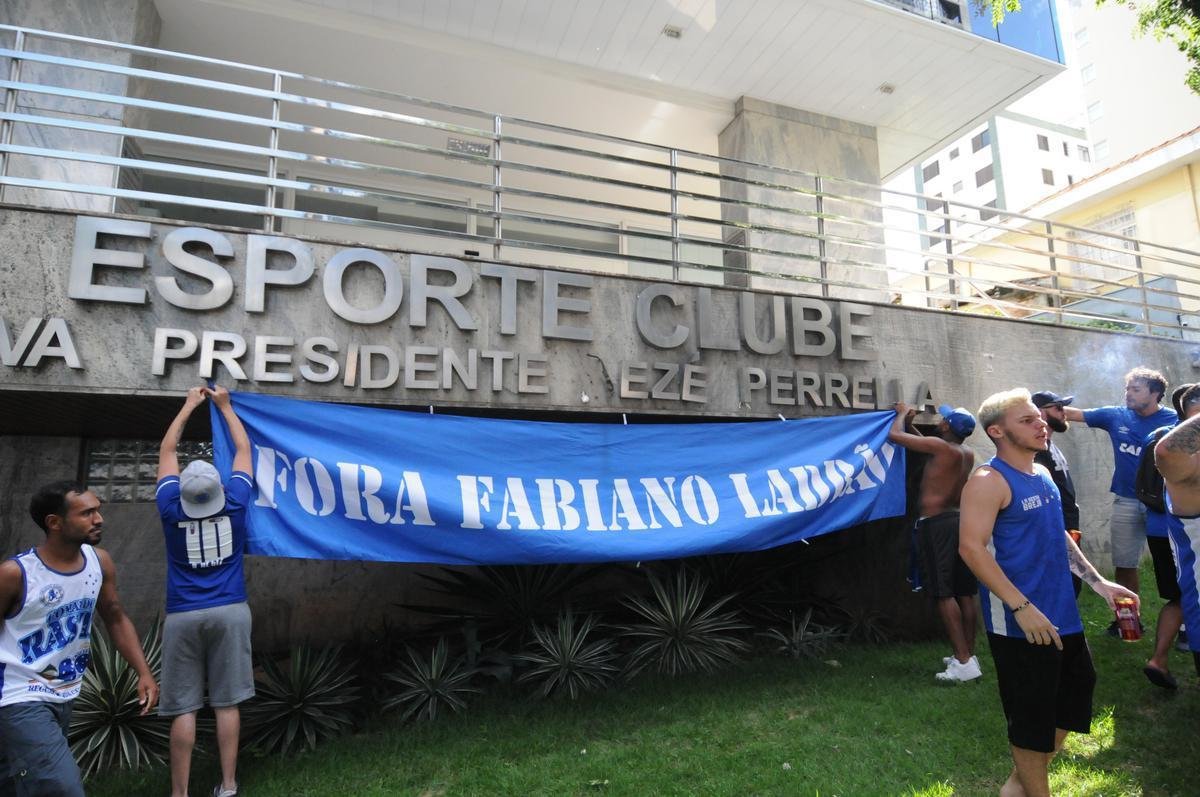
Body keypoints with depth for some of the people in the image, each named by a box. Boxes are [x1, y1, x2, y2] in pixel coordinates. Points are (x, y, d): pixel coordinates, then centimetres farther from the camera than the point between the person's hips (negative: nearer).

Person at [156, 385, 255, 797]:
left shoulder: (172, 508, -5)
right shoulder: (235, 502, -6)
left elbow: (166, 451, 9)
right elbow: (243, 448, 8)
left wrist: (189, 405, 18)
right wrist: (224, 406, 19)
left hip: (183, 616, 0)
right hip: (230, 612, 0)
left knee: (183, 707, 5)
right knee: (227, 702, 5)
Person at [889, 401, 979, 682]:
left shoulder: (940, 446, -14)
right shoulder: (967, 455, 11)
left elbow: (894, 435, -12)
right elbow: (927, 446, 28)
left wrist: (903, 414, 6)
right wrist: (911, 424, 24)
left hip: (936, 524, -8)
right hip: (959, 520, 8)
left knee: (944, 593, -7)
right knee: (965, 593, 10)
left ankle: (964, 662, -8)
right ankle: (969, 655, 18)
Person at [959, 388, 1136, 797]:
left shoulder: (1042, 475, 11)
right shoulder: (988, 482, -17)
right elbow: (971, 548, -24)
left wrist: (1098, 582, 17)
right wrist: (1022, 607, -25)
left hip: (1062, 616, 10)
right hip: (1020, 624, -9)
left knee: (1077, 689, 20)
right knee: (1031, 716, 3)